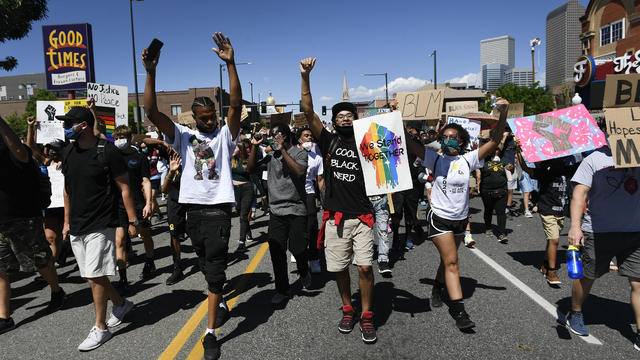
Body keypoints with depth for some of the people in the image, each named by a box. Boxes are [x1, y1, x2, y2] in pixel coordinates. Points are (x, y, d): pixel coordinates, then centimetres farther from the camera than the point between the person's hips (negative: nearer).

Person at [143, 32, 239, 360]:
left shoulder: (225, 134, 3)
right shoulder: (183, 135, 7)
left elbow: (236, 104, -12)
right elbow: (152, 112, -4)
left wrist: (230, 64, -21)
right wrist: (150, 72, -15)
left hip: (218, 207, -3)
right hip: (193, 207, 3)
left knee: (215, 266, -4)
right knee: (205, 264, 16)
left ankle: (211, 332, 2)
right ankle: (220, 301, 42)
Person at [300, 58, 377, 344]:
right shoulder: (328, 141, 5)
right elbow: (308, 112, -3)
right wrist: (305, 77, -12)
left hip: (362, 216, 0)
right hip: (335, 216, 1)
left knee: (365, 267, -4)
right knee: (339, 268, 9)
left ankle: (366, 316, 12)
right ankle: (347, 310, 30)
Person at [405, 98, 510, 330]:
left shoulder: (468, 159, -2)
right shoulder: (435, 159, -5)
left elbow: (494, 141, -9)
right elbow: (407, 142, -11)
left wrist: (503, 114, -20)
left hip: (461, 219, 3)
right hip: (439, 217, -3)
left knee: (448, 259, 18)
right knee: (451, 261, -8)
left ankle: (438, 289, 44)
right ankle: (459, 312, -5)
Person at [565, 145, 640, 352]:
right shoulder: (595, 159, -5)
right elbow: (580, 193, -11)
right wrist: (575, 226, -20)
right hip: (598, 232, -3)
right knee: (587, 276, 10)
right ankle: (575, 315, 33)